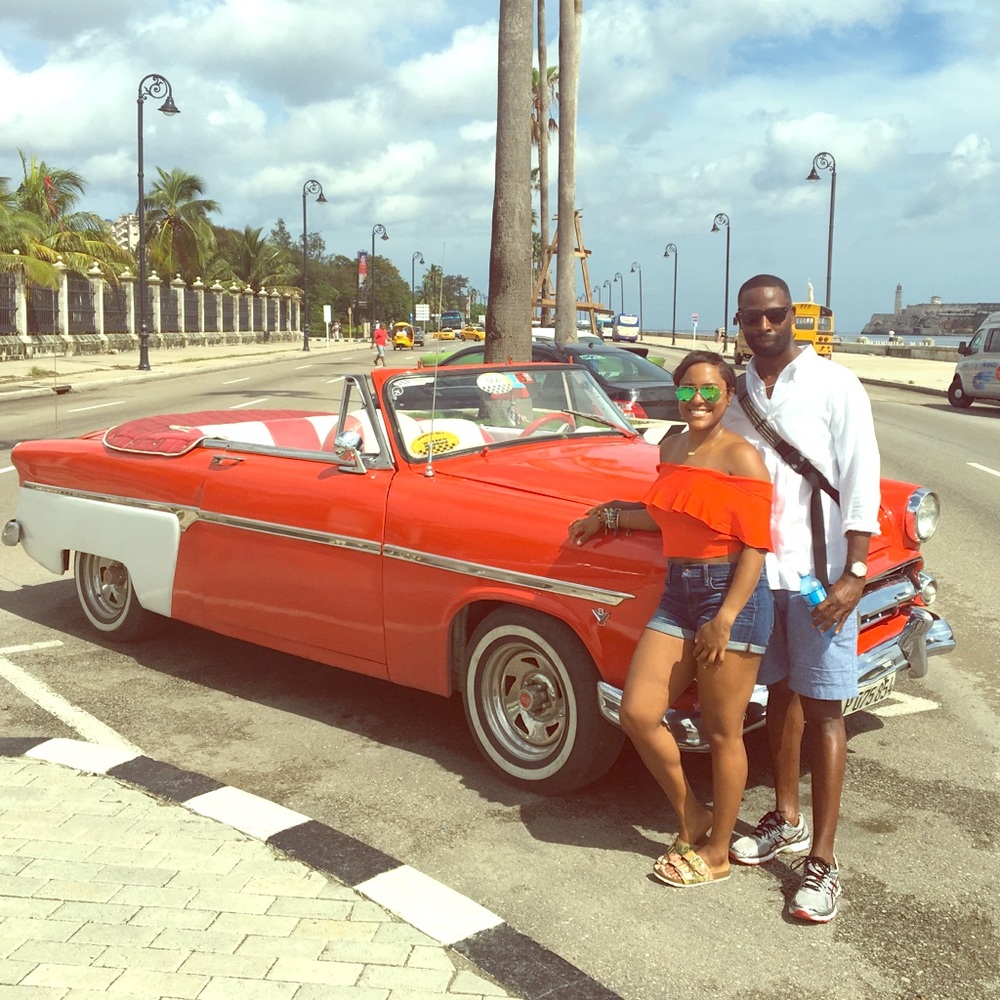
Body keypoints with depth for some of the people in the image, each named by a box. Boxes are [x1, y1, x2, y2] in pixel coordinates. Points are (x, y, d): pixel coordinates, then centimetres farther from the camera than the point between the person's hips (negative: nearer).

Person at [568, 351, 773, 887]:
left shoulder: (740, 457, -12)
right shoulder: (672, 447, 10)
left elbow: (756, 547, -15)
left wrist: (724, 620, -19)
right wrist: (607, 515, 21)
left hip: (733, 596, -7)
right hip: (677, 592, 7)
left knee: (721, 732, 5)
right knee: (637, 713, 3)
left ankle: (716, 852, 23)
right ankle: (693, 817, 25)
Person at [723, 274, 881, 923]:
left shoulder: (835, 387, -8)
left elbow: (861, 485, -12)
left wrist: (854, 575, -18)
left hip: (820, 575, -5)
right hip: (756, 571, 5)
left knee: (822, 709, 0)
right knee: (780, 692, 16)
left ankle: (823, 859, 6)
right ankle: (787, 821, 33)